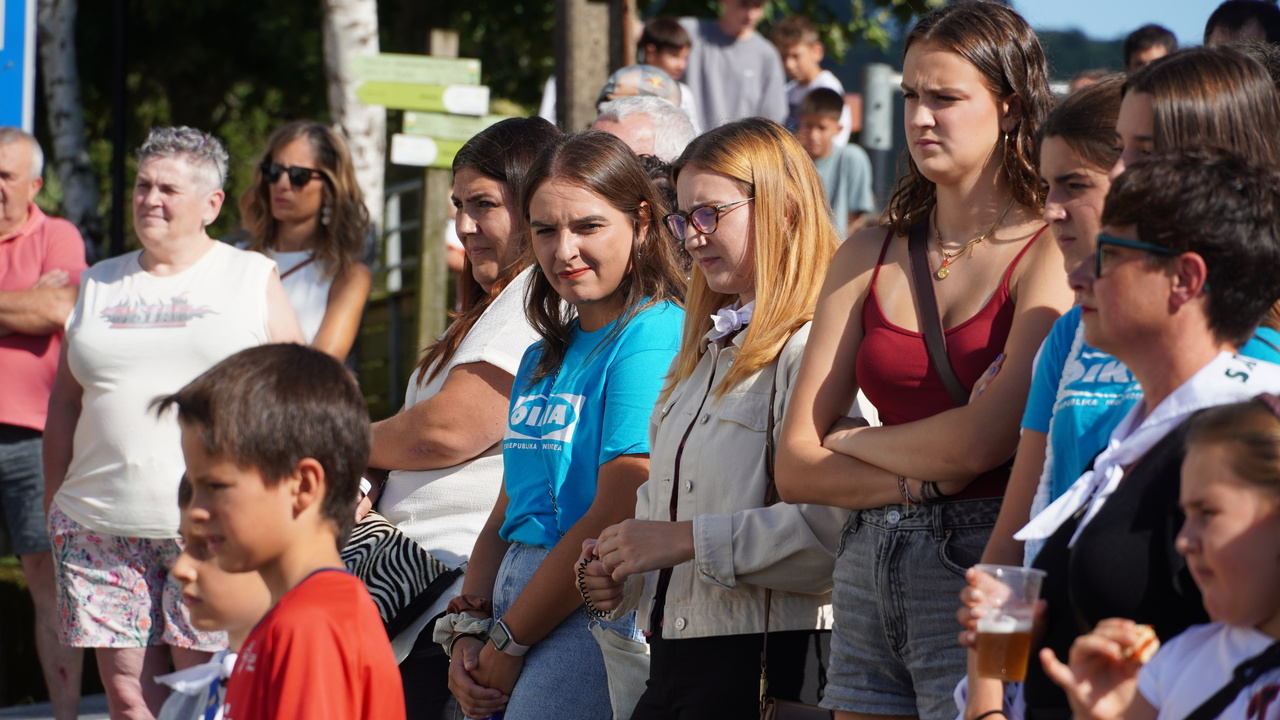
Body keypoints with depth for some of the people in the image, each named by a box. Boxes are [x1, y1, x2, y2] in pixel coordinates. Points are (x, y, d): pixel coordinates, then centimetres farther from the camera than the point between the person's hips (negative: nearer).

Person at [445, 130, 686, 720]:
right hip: (516, 608, 7)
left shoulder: (654, 337, -9)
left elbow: (614, 519, -15)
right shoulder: (544, 357, 18)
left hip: (593, 612, -7)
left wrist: (508, 641, -10)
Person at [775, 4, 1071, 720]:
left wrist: (851, 444, 1)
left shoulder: (1048, 255, -4)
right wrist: (919, 479, -9)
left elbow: (985, 439, -15)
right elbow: (796, 467, 7)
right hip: (870, 573, 5)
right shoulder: (868, 256, 12)